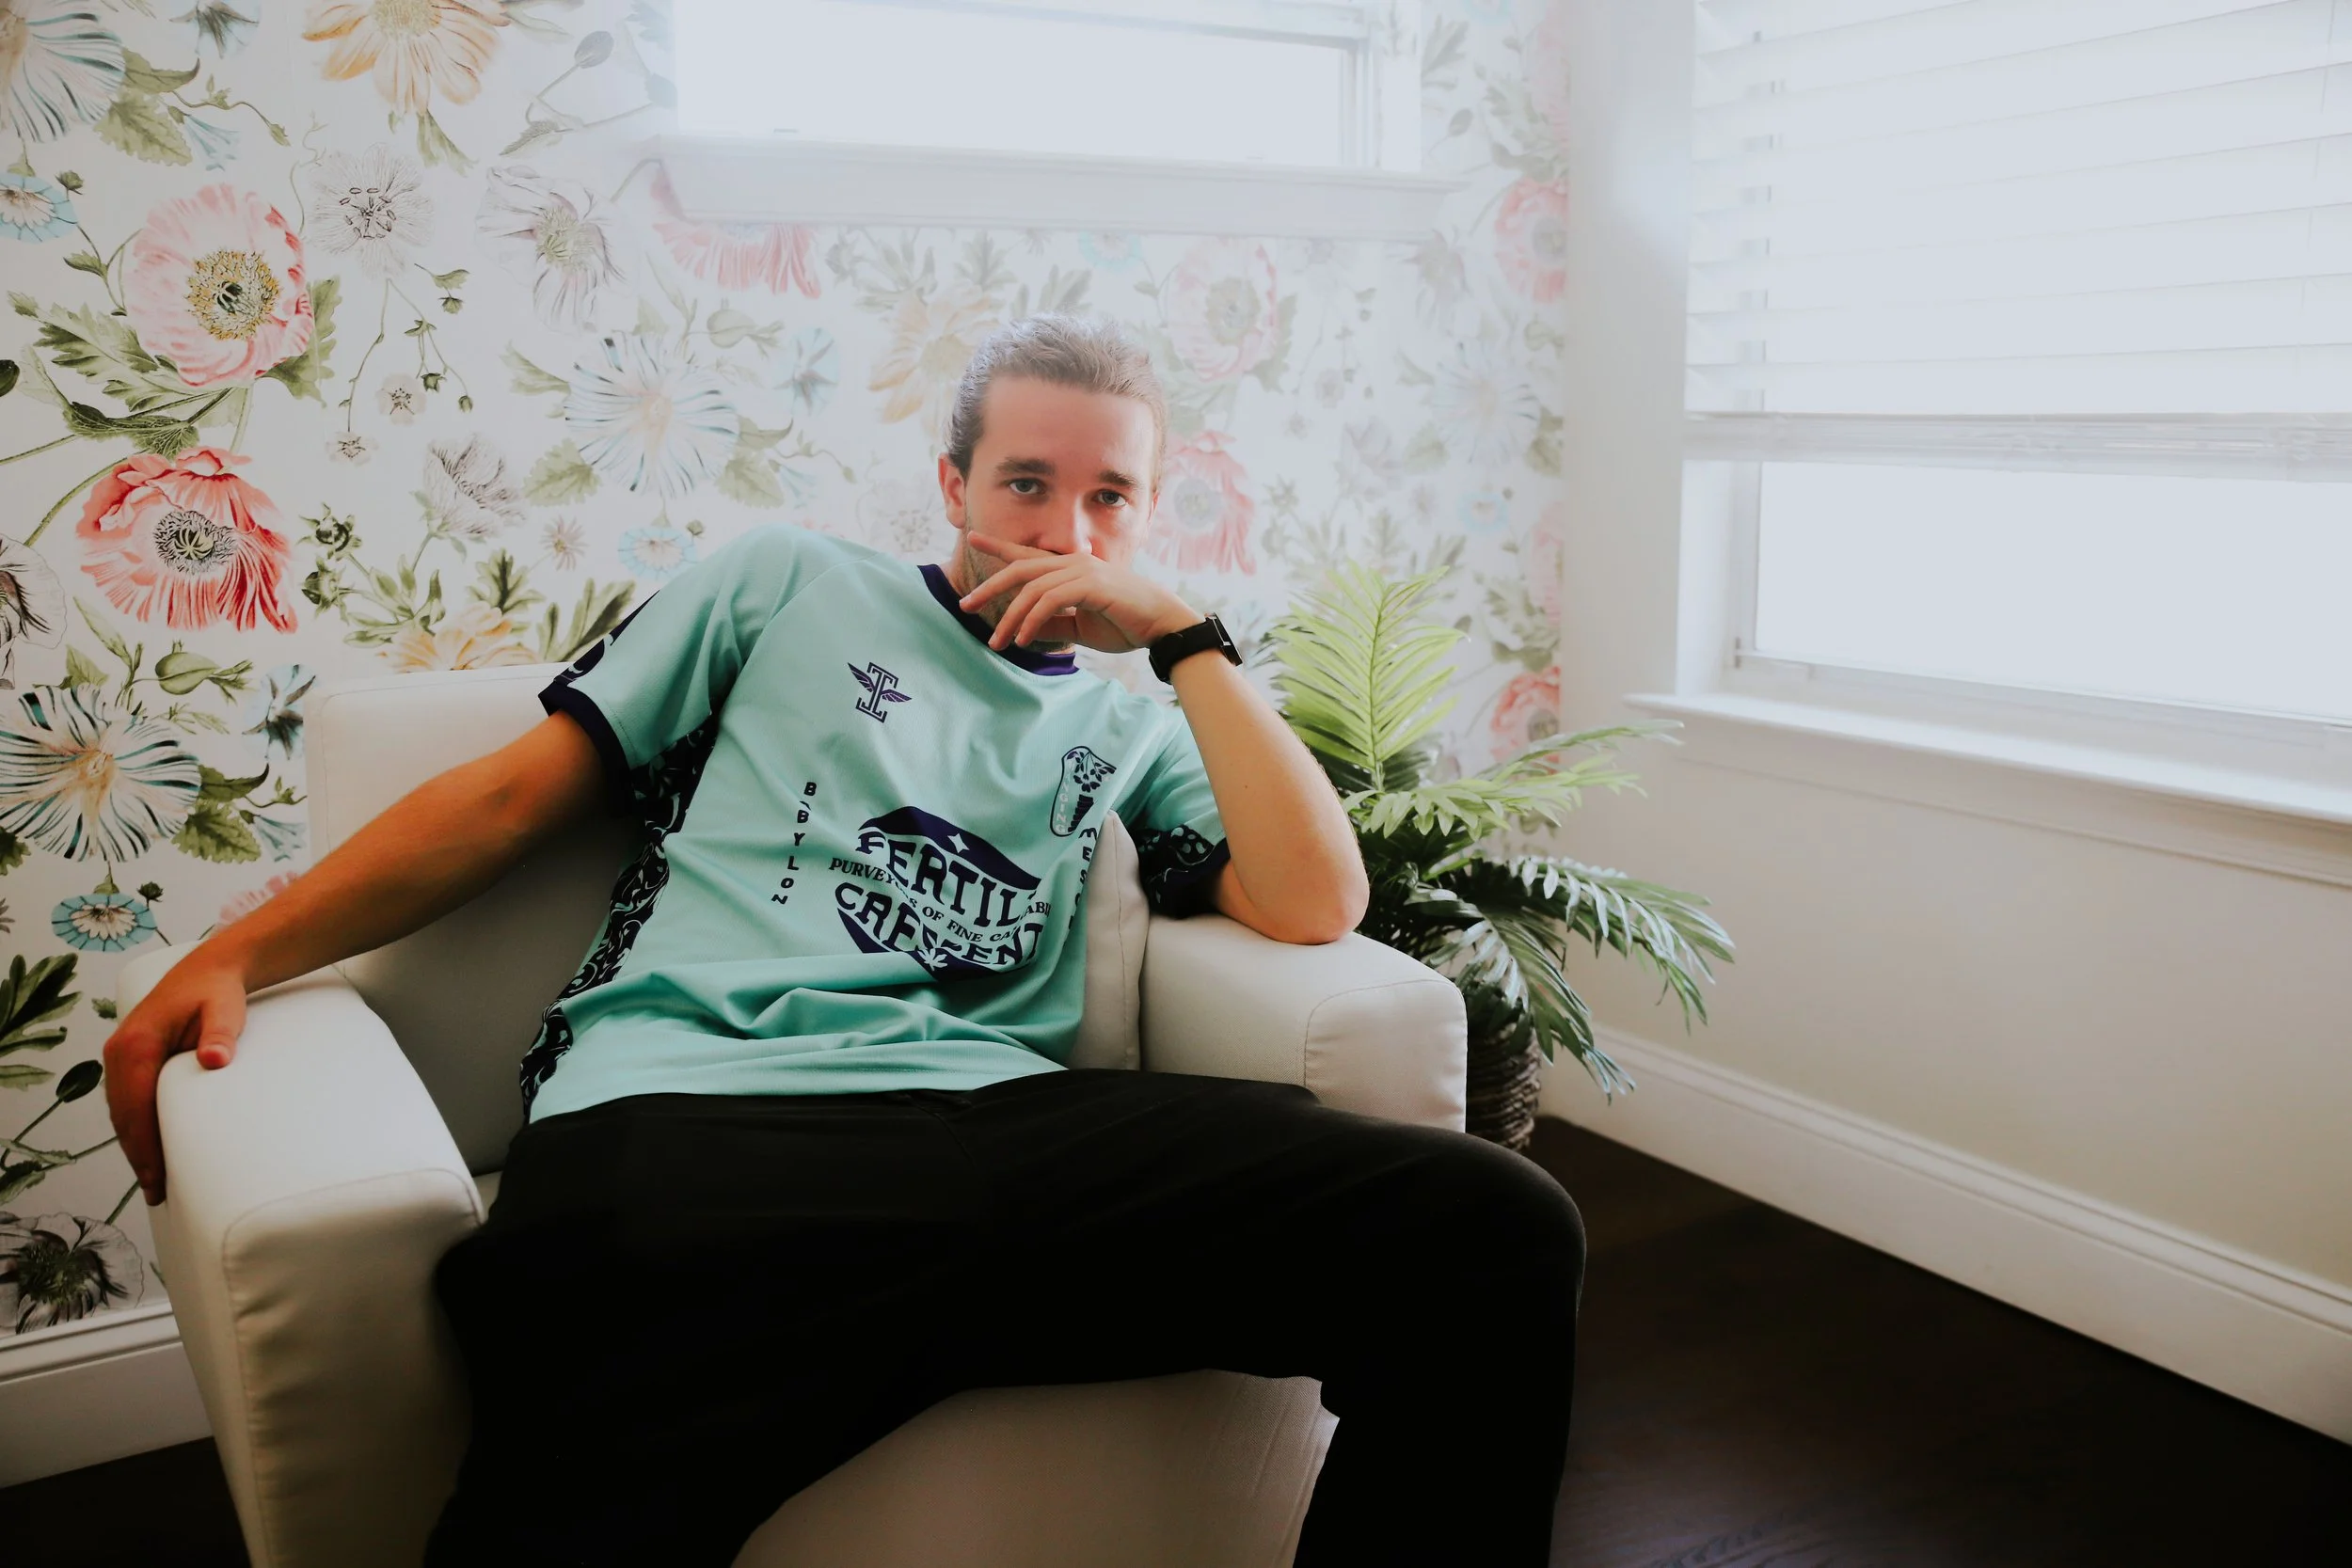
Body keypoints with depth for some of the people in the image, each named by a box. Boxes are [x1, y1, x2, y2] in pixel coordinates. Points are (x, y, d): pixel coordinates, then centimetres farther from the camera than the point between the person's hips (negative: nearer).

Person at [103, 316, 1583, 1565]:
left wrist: (1186, 634, 13)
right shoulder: (793, 584, 23)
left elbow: (1316, 906, 9)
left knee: (1495, 1230, -21)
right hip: (683, 1114, -2)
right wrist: (238, 955, 8)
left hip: (1000, 1118, 3)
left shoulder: (1132, 727, 26)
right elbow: (518, 791, 19)